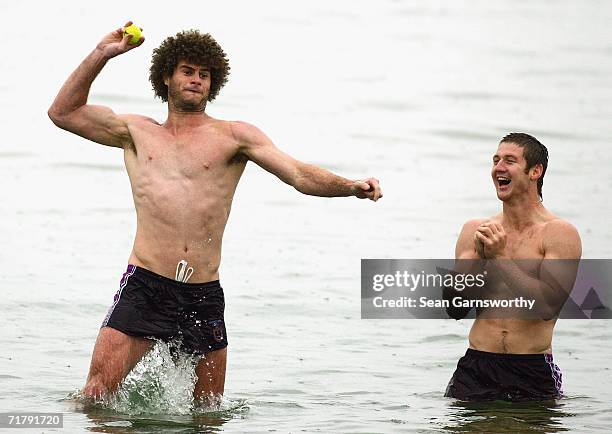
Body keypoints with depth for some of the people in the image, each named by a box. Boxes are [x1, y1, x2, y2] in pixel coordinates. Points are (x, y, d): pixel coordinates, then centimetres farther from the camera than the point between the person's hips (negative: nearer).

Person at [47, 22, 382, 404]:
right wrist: (101, 55, 7)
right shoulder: (137, 132, 16)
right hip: (145, 286, -1)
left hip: (204, 294, 1)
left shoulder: (234, 136, 9)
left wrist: (350, 186, -19)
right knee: (98, 393, -14)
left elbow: (301, 175, 0)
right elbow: (63, 112, 15)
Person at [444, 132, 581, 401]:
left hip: (534, 373, -3)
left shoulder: (559, 233, -2)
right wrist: (479, 257, -9)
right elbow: (454, 310, 5)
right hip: (476, 369, 3)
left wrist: (499, 257, -14)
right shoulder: (475, 231, 10)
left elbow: (549, 306, -15)